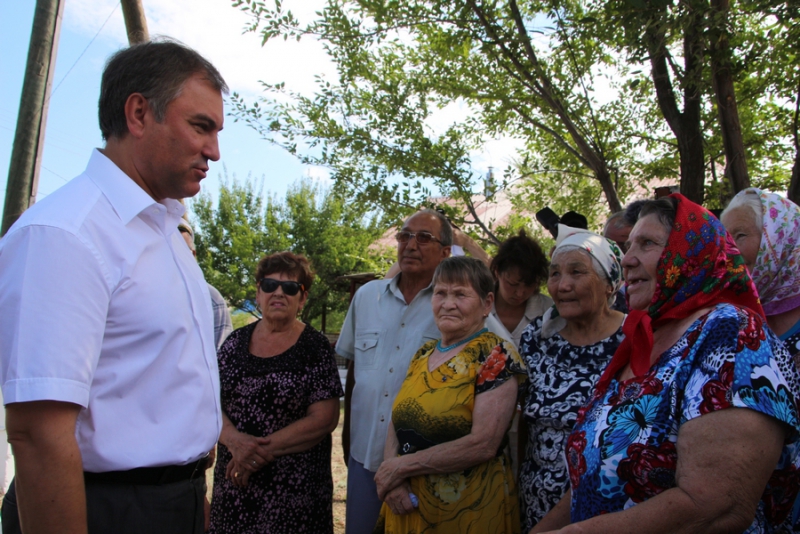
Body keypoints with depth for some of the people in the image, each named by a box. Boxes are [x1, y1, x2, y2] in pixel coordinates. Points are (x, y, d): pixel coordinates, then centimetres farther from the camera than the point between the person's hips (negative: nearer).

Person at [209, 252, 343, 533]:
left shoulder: (316, 348, -7)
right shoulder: (236, 341, 5)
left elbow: (324, 419, -12)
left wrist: (264, 450, -17)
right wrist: (234, 439, -17)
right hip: (232, 482, 4)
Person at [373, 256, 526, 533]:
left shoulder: (497, 355, -14)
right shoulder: (423, 353, 5)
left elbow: (483, 444, -21)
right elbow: (397, 421, 6)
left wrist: (401, 466, -14)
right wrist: (392, 478, -12)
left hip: (469, 508, -5)